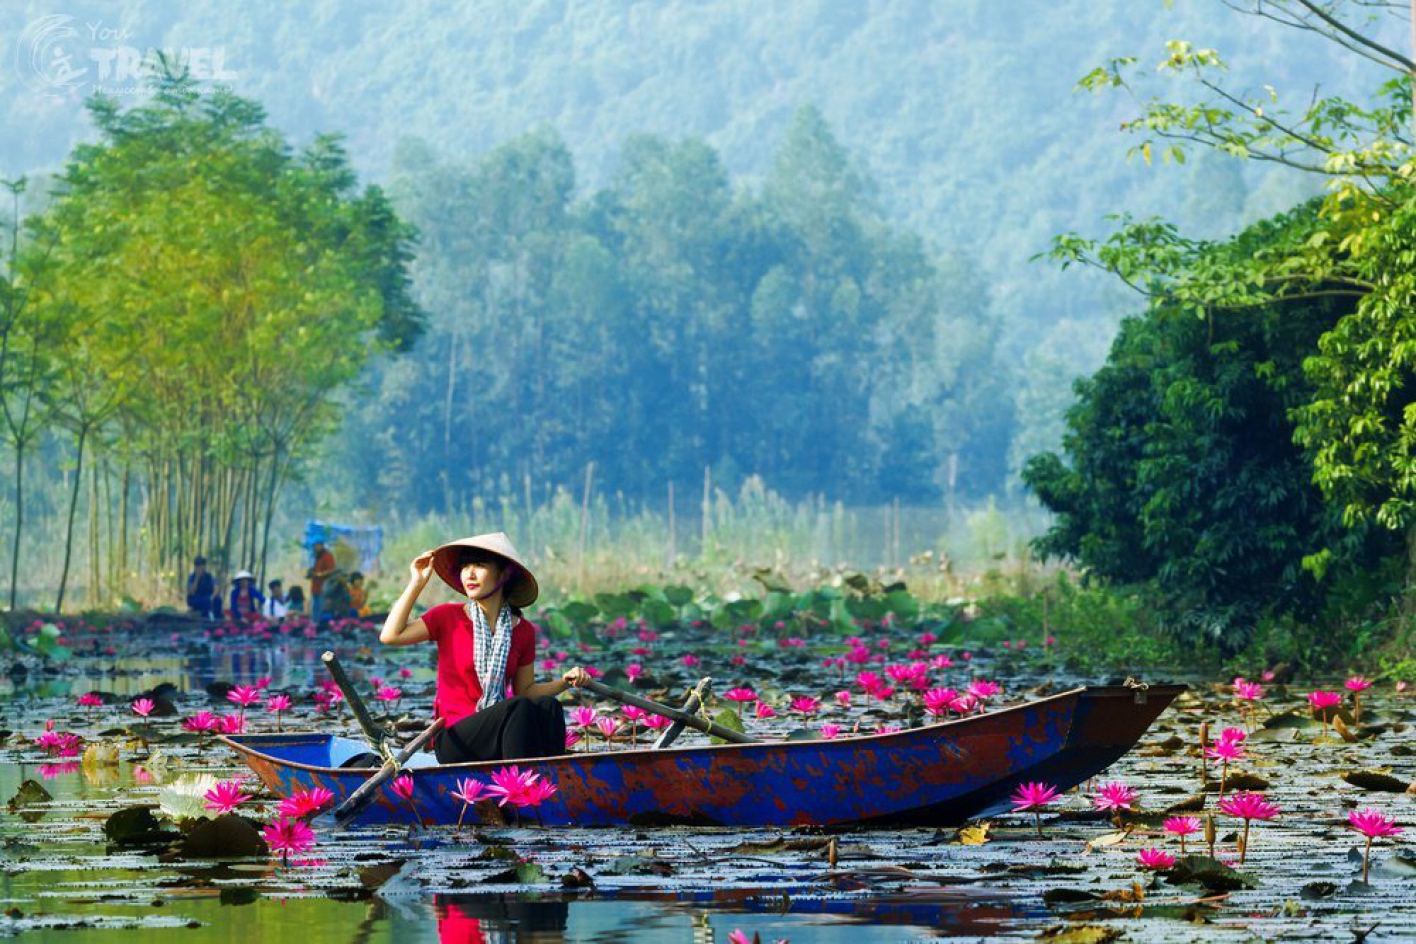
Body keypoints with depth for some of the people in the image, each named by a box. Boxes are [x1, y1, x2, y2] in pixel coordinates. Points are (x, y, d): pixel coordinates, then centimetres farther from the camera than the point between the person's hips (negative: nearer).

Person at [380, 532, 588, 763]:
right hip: (454, 742, -4)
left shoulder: (523, 631, 9)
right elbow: (390, 636, -10)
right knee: (520, 708, -30)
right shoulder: (448, 617, 1)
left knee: (547, 706, -26)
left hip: (500, 733, 4)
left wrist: (565, 681, -2)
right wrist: (417, 583, -6)